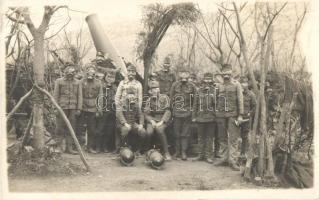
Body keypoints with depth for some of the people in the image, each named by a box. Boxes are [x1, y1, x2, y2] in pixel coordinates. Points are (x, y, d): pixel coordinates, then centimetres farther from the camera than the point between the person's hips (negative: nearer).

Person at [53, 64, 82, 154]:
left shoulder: (78, 83, 10)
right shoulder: (59, 81, 5)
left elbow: (79, 96, 6)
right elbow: (55, 95, 2)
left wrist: (79, 109, -1)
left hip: (73, 108, 2)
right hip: (62, 108, -2)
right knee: (60, 127, 0)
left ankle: (69, 147, 12)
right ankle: (59, 146, 9)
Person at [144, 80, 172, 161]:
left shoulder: (164, 98, 2)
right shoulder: (149, 100, 12)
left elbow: (167, 111, -7)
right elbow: (146, 113, 5)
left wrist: (161, 122, -20)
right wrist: (151, 121, -14)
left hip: (163, 120, -3)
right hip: (152, 119, 3)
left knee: (159, 129, -34)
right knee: (149, 131, -28)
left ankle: (166, 152, -23)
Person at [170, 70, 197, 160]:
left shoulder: (192, 86, 1)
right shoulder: (175, 85, 2)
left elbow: (195, 100, 6)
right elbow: (171, 98, 6)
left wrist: (191, 109, 3)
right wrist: (173, 109, 3)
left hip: (187, 113, 0)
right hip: (177, 113, 0)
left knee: (185, 134, 2)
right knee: (177, 133, 6)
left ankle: (184, 152, 8)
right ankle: (177, 151, 17)